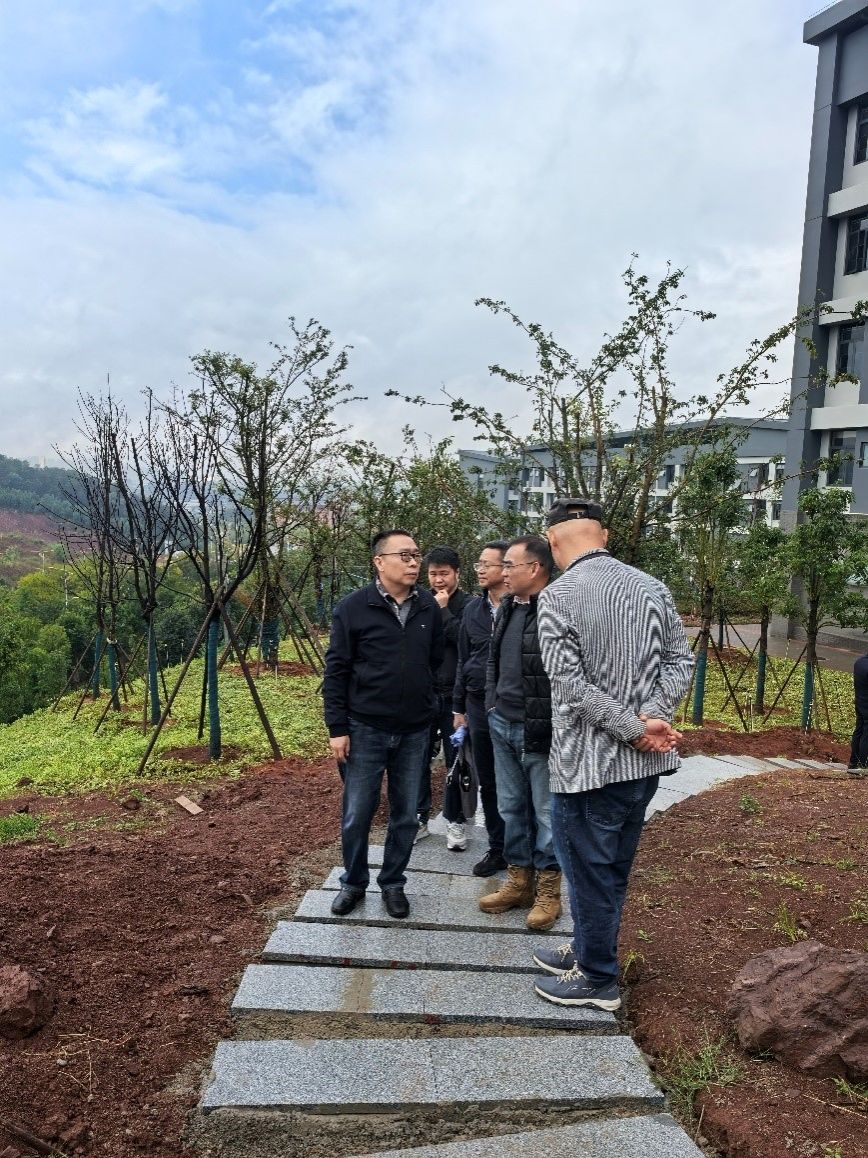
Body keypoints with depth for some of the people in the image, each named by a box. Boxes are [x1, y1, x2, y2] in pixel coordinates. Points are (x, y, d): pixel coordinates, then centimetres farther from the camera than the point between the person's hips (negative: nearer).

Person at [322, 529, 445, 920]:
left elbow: (437, 662, 10)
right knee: (356, 814, 8)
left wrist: (430, 707, 7)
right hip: (365, 728, -3)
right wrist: (337, 728, -9)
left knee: (405, 815, 12)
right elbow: (335, 671, -6)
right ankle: (353, 882, 30)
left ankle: (393, 883, 31)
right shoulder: (353, 607, -9)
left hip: (414, 730, 3)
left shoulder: (429, 608, 1)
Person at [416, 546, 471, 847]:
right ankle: (419, 817, 23)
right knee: (420, 759, 9)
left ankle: (454, 821, 22)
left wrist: (444, 610, -15)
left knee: (456, 761, 9)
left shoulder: (469, 605, -4)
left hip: (455, 696, -2)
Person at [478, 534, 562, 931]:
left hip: (540, 733, -8)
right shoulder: (507, 606, 9)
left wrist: (550, 727, -20)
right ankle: (518, 880, 32)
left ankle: (548, 889, 24)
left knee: (546, 811, 8)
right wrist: (492, 704, 16)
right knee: (511, 807, 17)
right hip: (502, 726, 8)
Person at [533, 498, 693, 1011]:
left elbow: (571, 683, -20)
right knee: (614, 867, 21)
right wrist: (652, 718, -10)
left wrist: (638, 729, -15)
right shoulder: (651, 587, 3)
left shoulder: (558, 596, -15)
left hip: (590, 761, -7)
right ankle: (589, 949, 39)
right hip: (646, 762, 7)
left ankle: (598, 979, 26)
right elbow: (681, 660, 1)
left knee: (590, 870, 10)